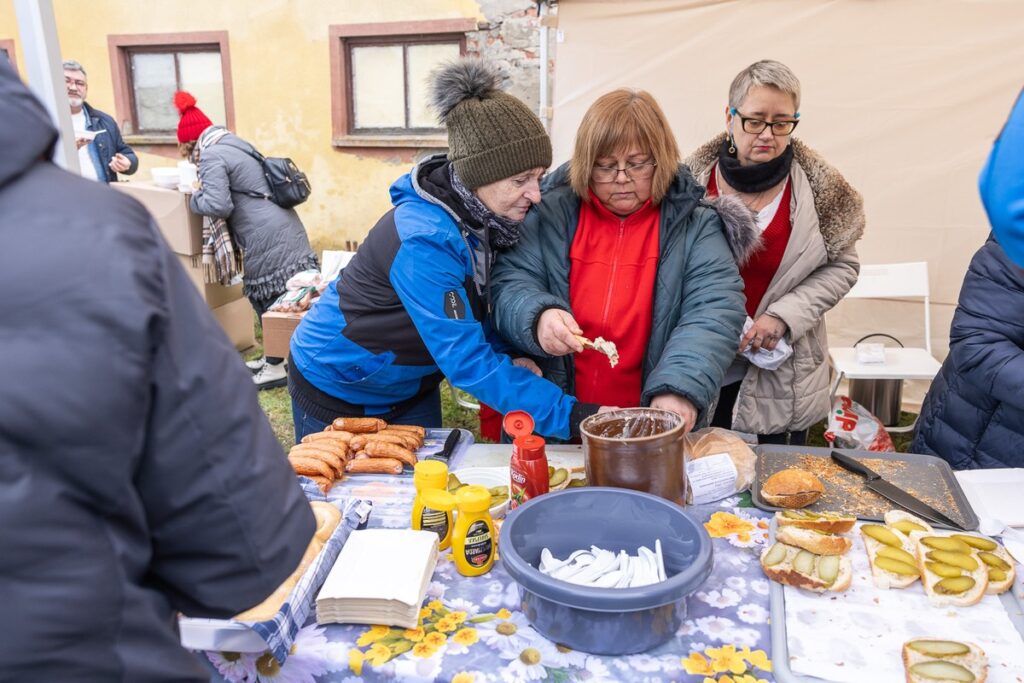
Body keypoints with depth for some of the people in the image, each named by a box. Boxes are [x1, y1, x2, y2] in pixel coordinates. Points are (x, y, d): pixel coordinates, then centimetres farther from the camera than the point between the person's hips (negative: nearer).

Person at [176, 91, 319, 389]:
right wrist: (205, 188, 21)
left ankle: (278, 367, 9)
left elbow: (219, 205, -17)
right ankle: (276, 357, 26)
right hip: (285, 230, 9)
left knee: (268, 299, 0)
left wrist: (195, 197, 1)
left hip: (269, 238, -9)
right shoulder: (235, 144, 19)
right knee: (280, 297, 15)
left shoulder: (211, 155, -8)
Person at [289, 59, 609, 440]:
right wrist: (570, 415, -38)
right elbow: (467, 362, -36)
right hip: (337, 391, -7)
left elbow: (476, 305, 3)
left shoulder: (478, 213, -12)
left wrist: (509, 353, -16)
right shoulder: (424, 240, -35)